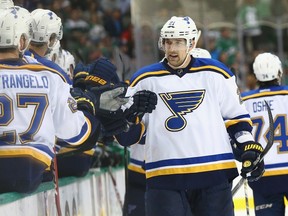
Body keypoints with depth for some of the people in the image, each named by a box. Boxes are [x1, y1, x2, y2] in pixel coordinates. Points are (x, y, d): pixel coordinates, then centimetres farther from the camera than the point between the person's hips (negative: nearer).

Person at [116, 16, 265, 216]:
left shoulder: (216, 74, 7)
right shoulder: (146, 79, 7)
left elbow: (236, 117, 14)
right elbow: (128, 135, 8)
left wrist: (249, 148, 2)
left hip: (214, 175, 0)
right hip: (164, 180, 0)